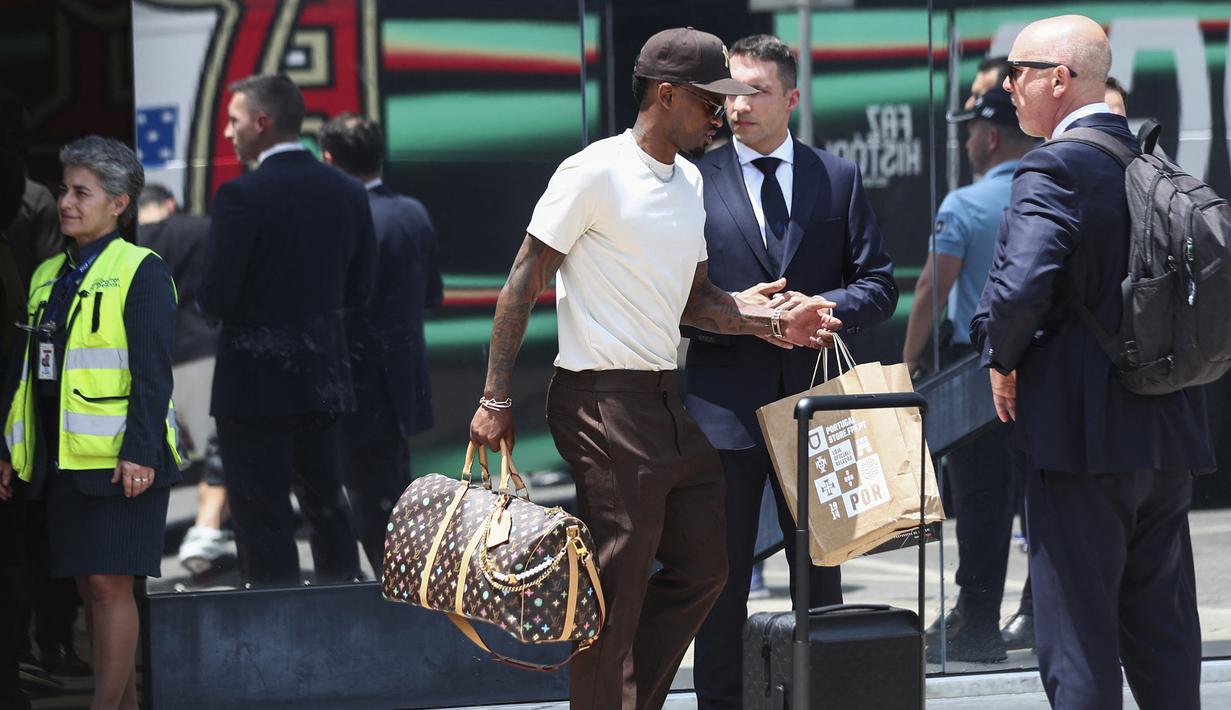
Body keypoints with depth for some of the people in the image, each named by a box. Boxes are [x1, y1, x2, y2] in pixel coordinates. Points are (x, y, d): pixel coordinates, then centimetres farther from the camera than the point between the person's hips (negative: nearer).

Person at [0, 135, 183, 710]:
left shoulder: (141, 272, -6)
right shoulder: (48, 276, 16)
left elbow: (153, 372, -12)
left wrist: (138, 452, -19)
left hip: (120, 462, -7)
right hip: (62, 462, 7)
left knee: (109, 583, -9)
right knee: (90, 587, 9)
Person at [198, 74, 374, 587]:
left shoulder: (241, 196, -15)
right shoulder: (347, 193, 4)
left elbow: (215, 298, -17)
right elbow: (357, 291, 8)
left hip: (255, 384, -6)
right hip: (323, 379, 6)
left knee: (264, 522, -1)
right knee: (327, 507, 17)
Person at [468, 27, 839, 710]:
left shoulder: (688, 181, 15)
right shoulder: (595, 172, -11)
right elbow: (523, 282, -10)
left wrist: (777, 320, 4)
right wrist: (496, 399, -14)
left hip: (664, 399, 9)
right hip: (603, 402, -9)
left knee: (702, 567, 11)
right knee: (616, 586, -6)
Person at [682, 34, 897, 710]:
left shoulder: (838, 179, 7)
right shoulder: (696, 180, 1)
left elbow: (878, 286, 5)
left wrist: (818, 308, -13)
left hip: (812, 399, 2)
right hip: (725, 404, -2)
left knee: (819, 573, 10)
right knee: (720, 577, 4)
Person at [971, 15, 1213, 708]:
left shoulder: (1055, 170, -13)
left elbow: (1020, 288, -25)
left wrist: (1003, 359, -7)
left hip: (1083, 433, -7)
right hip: (1171, 436, 7)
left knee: (1079, 637, -3)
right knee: (1164, 631, 14)